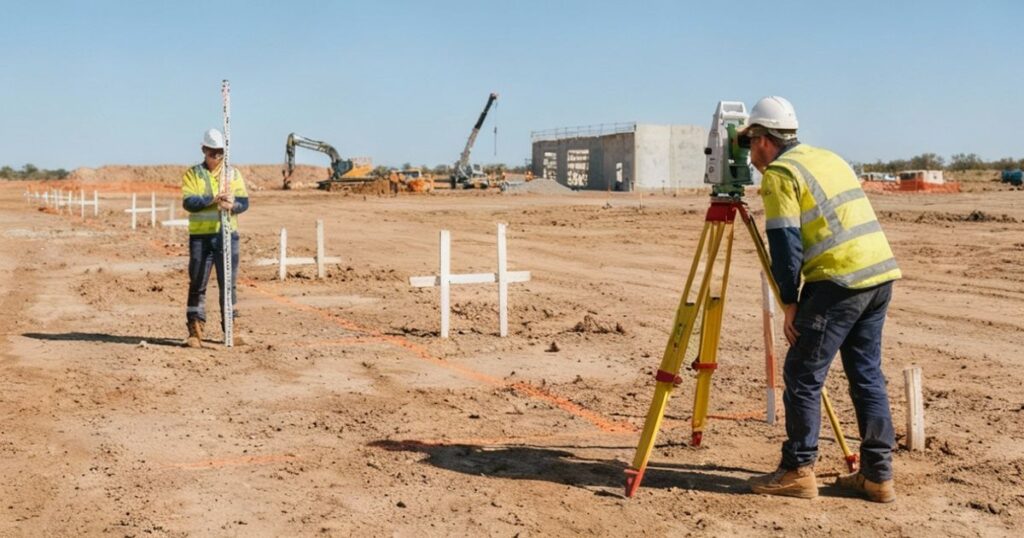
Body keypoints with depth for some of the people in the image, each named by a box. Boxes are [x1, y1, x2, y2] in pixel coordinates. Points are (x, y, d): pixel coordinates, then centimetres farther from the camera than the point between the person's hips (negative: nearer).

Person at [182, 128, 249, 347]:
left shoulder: (233, 173, 9)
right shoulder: (192, 174, 3)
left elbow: (244, 202, 1)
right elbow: (188, 202, -10)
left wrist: (232, 205, -21)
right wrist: (213, 199, -23)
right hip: (200, 236, -1)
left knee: (229, 283, 5)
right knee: (197, 284, 1)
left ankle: (231, 329, 13)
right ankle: (195, 331, 7)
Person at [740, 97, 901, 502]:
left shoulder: (779, 173, -4)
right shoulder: (829, 157, 22)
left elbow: (785, 244, -10)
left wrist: (790, 304, -4)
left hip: (840, 280, -8)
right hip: (881, 272, 9)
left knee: (802, 375, 1)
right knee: (867, 374, 13)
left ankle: (798, 472, 6)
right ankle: (877, 476, 16)